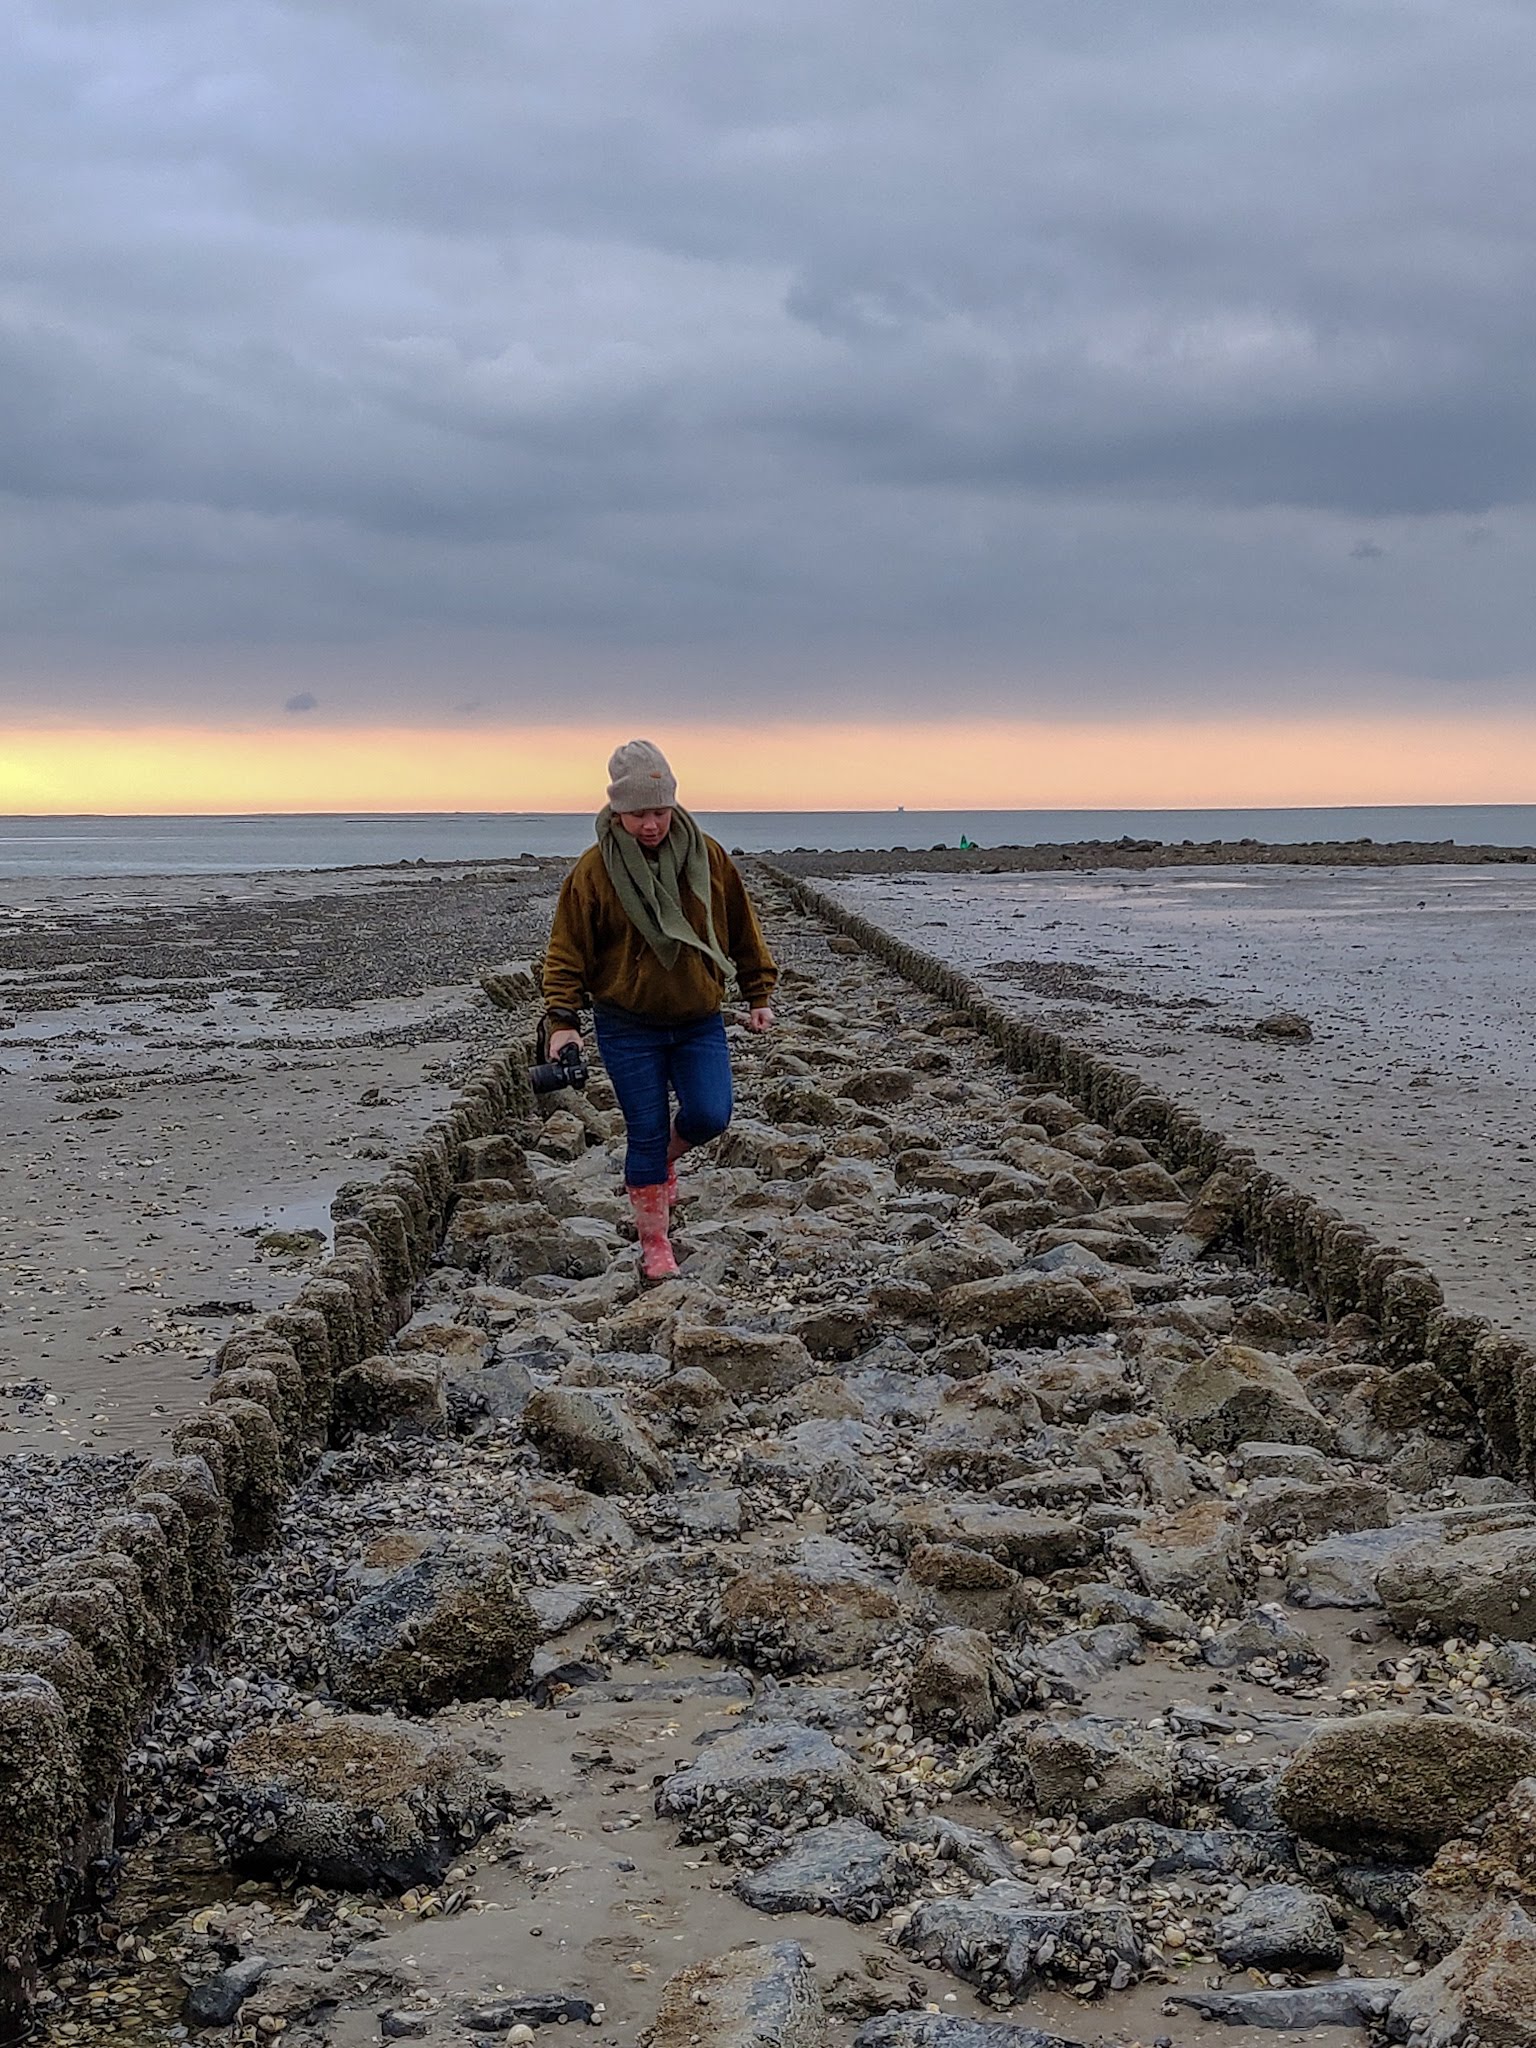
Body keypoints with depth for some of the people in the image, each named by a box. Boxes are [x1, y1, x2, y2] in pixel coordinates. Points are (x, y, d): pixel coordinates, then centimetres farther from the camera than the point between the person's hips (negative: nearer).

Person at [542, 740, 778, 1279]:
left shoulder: (707, 856, -2)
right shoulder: (594, 870, -9)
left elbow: (743, 928, 9)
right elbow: (567, 951, -5)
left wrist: (759, 995, 8)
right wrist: (562, 1019, -15)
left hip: (700, 1021, 2)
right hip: (628, 1027, -2)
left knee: (709, 1116, -11)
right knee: (646, 1132, 1)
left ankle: (665, 1158, 24)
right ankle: (654, 1243, 15)